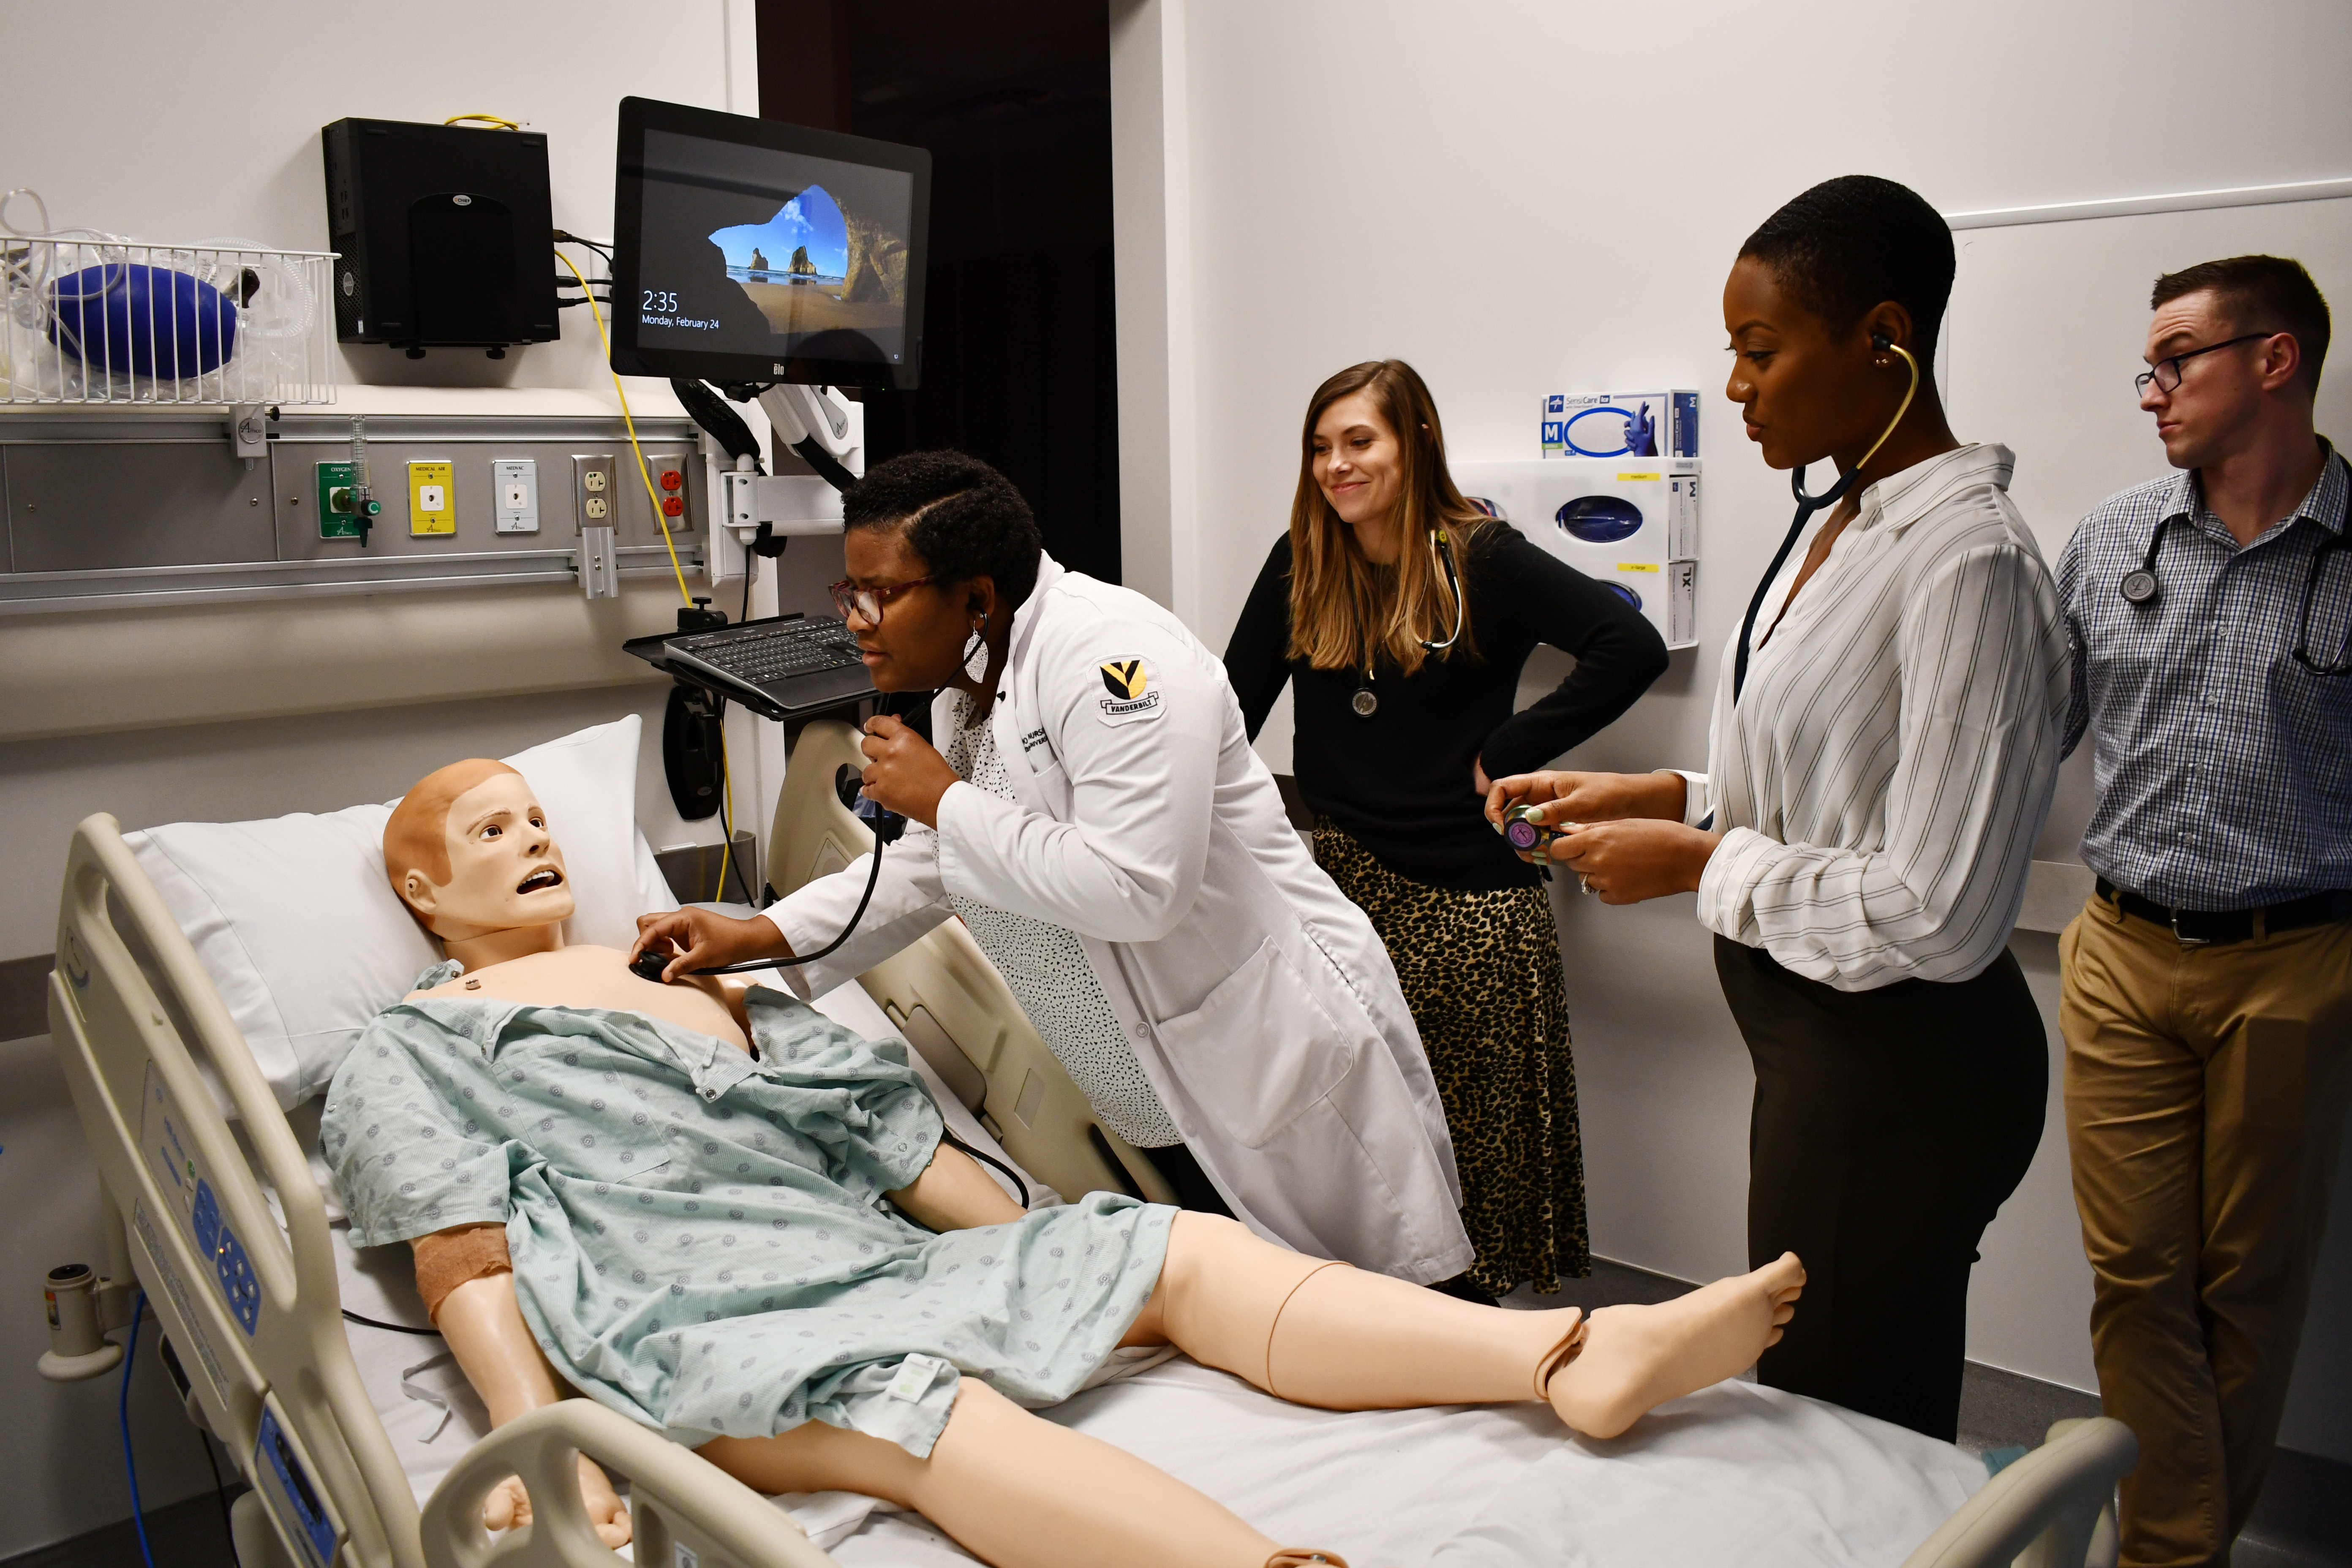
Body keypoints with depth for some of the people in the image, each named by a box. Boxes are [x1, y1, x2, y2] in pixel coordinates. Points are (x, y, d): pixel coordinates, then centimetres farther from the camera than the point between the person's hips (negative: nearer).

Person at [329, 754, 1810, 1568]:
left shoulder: (699, 986, 31)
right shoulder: (411, 1052, 17)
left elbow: (909, 1147, 22)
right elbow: (473, 1266, 1)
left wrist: (1048, 1260, 13)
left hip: (870, 1256, 6)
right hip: (686, 1321, -5)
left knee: (1178, 1249, -16)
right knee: (927, 1410, -37)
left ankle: (1581, 1356, -31)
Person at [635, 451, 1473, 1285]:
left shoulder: (1111, 652, -24)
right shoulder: (966, 684, 6)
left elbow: (1138, 890, -32)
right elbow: (934, 864, 20)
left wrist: (945, 800, -21)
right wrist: (758, 937, 10)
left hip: (1269, 1058, -9)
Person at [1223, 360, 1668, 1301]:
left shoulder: (1484, 562, -6)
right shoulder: (1300, 568, 8)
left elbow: (1632, 647, -14)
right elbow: (1236, 703, 10)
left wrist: (1509, 752, -14)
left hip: (1466, 897, -4)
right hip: (1341, 872, 4)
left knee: (1467, 1132, 5)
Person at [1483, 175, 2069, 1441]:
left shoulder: (1969, 562, -22)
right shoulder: (1845, 523, 7)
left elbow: (1935, 916, -25)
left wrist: (1701, 863, -16)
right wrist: (1666, 796, 5)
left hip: (1897, 1068, -9)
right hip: (1820, 1043, 9)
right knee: (1818, 1400, 23)